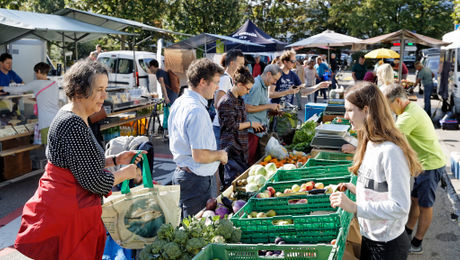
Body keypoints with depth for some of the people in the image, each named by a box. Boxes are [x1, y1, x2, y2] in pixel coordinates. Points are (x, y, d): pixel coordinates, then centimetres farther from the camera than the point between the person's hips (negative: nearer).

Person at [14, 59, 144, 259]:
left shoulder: (69, 115, 8)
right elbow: (95, 182, -22)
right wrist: (126, 173, -6)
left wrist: (115, 160, 7)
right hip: (66, 212, -10)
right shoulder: (74, 126, -24)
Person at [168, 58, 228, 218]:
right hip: (196, 180, -10)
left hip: (180, 173, 10)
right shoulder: (197, 111, -23)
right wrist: (220, 155, -7)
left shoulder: (179, 103, 9)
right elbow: (199, 155, -26)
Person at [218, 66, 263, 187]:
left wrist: (253, 127, 9)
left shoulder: (240, 100, 15)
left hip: (241, 147, 9)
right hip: (231, 148, -9)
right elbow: (231, 126, -19)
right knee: (233, 179, -6)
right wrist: (250, 124, -11)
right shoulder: (226, 102, -15)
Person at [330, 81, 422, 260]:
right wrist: (357, 189, 3)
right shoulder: (370, 143, 2)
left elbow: (400, 206, -28)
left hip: (387, 245, -8)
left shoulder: (390, 151, -26)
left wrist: (354, 207, -30)